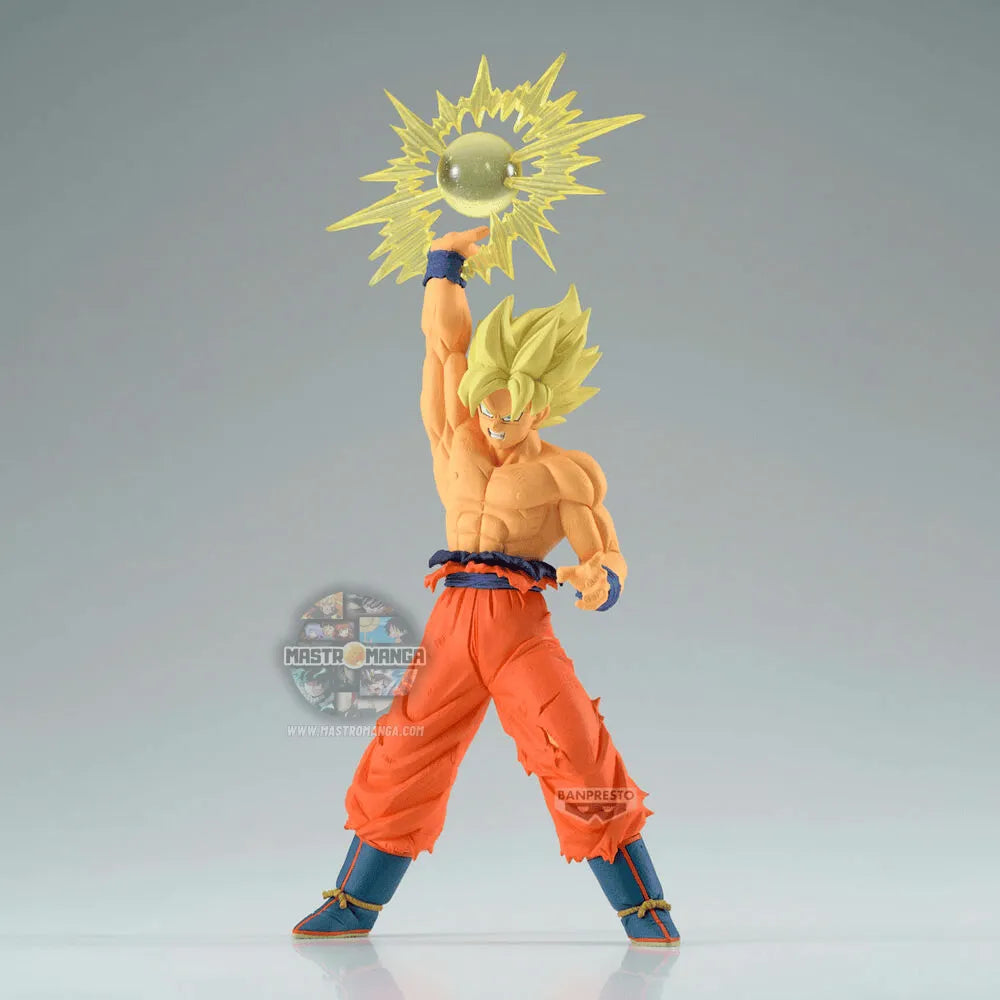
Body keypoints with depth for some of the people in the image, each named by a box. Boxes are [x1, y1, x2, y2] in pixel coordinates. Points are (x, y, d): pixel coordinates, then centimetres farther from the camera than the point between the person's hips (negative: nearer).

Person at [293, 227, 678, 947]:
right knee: (403, 758, 7)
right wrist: (446, 260, 20)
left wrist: (598, 580, -26)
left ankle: (645, 911, -5)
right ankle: (354, 905, 21)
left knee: (582, 754, -14)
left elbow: (608, 555, -3)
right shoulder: (460, 441, 12)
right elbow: (448, 342, 14)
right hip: (454, 620, 4)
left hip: (518, 619, -4)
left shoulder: (566, 474, 3)